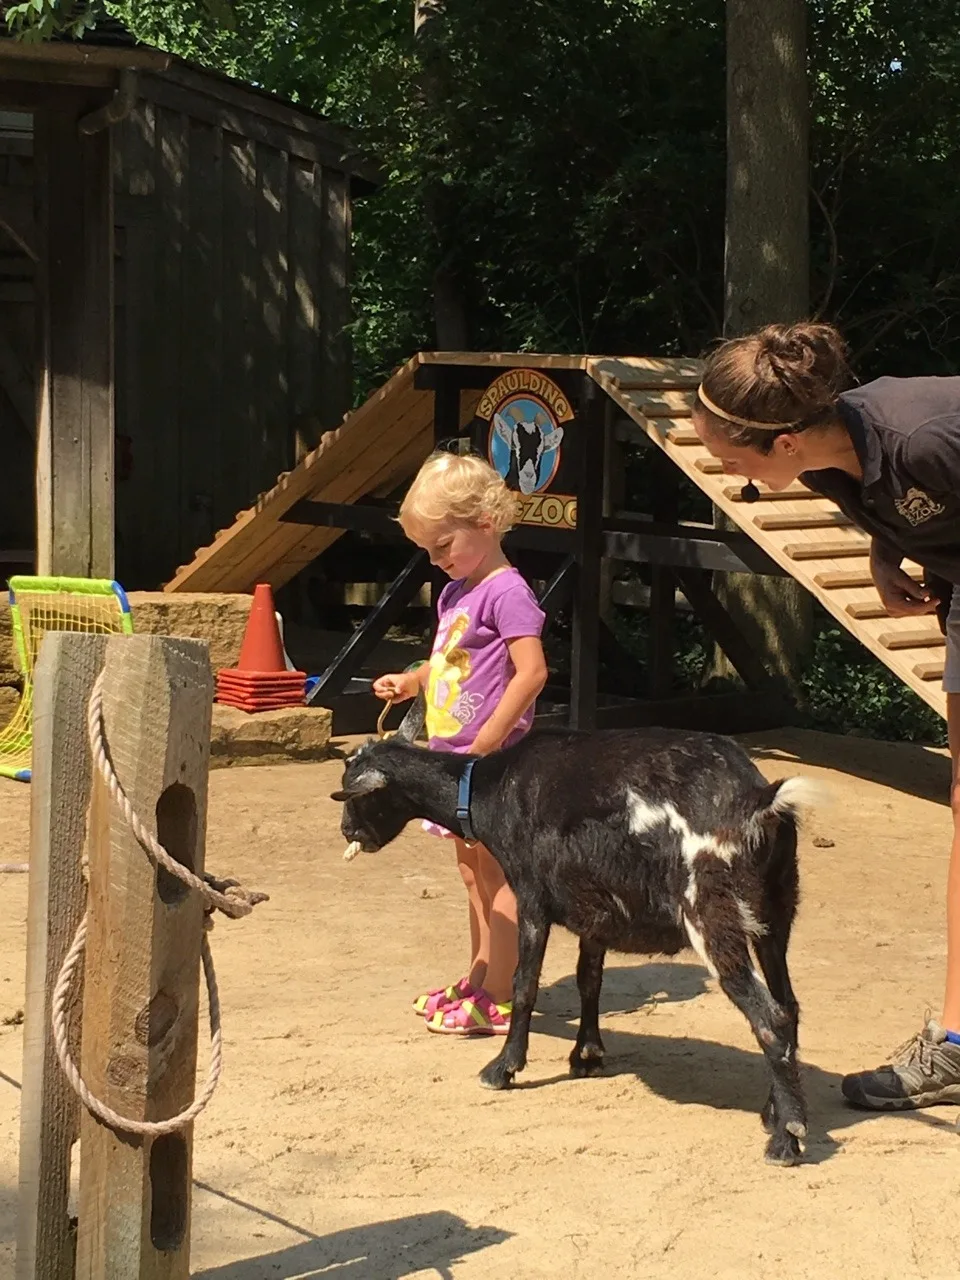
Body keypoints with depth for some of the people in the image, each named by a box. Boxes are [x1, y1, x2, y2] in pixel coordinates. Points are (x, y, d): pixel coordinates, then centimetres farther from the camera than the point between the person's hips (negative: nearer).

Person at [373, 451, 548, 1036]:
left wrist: (483, 745, -25)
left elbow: (531, 672, -24)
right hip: (456, 759, 10)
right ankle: (478, 981, 28)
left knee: (496, 877, -4)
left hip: (493, 761, -10)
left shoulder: (507, 592, -16)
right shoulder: (455, 594, 13)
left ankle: (498, 1001, 1)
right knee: (474, 874, 17)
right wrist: (412, 682, 6)